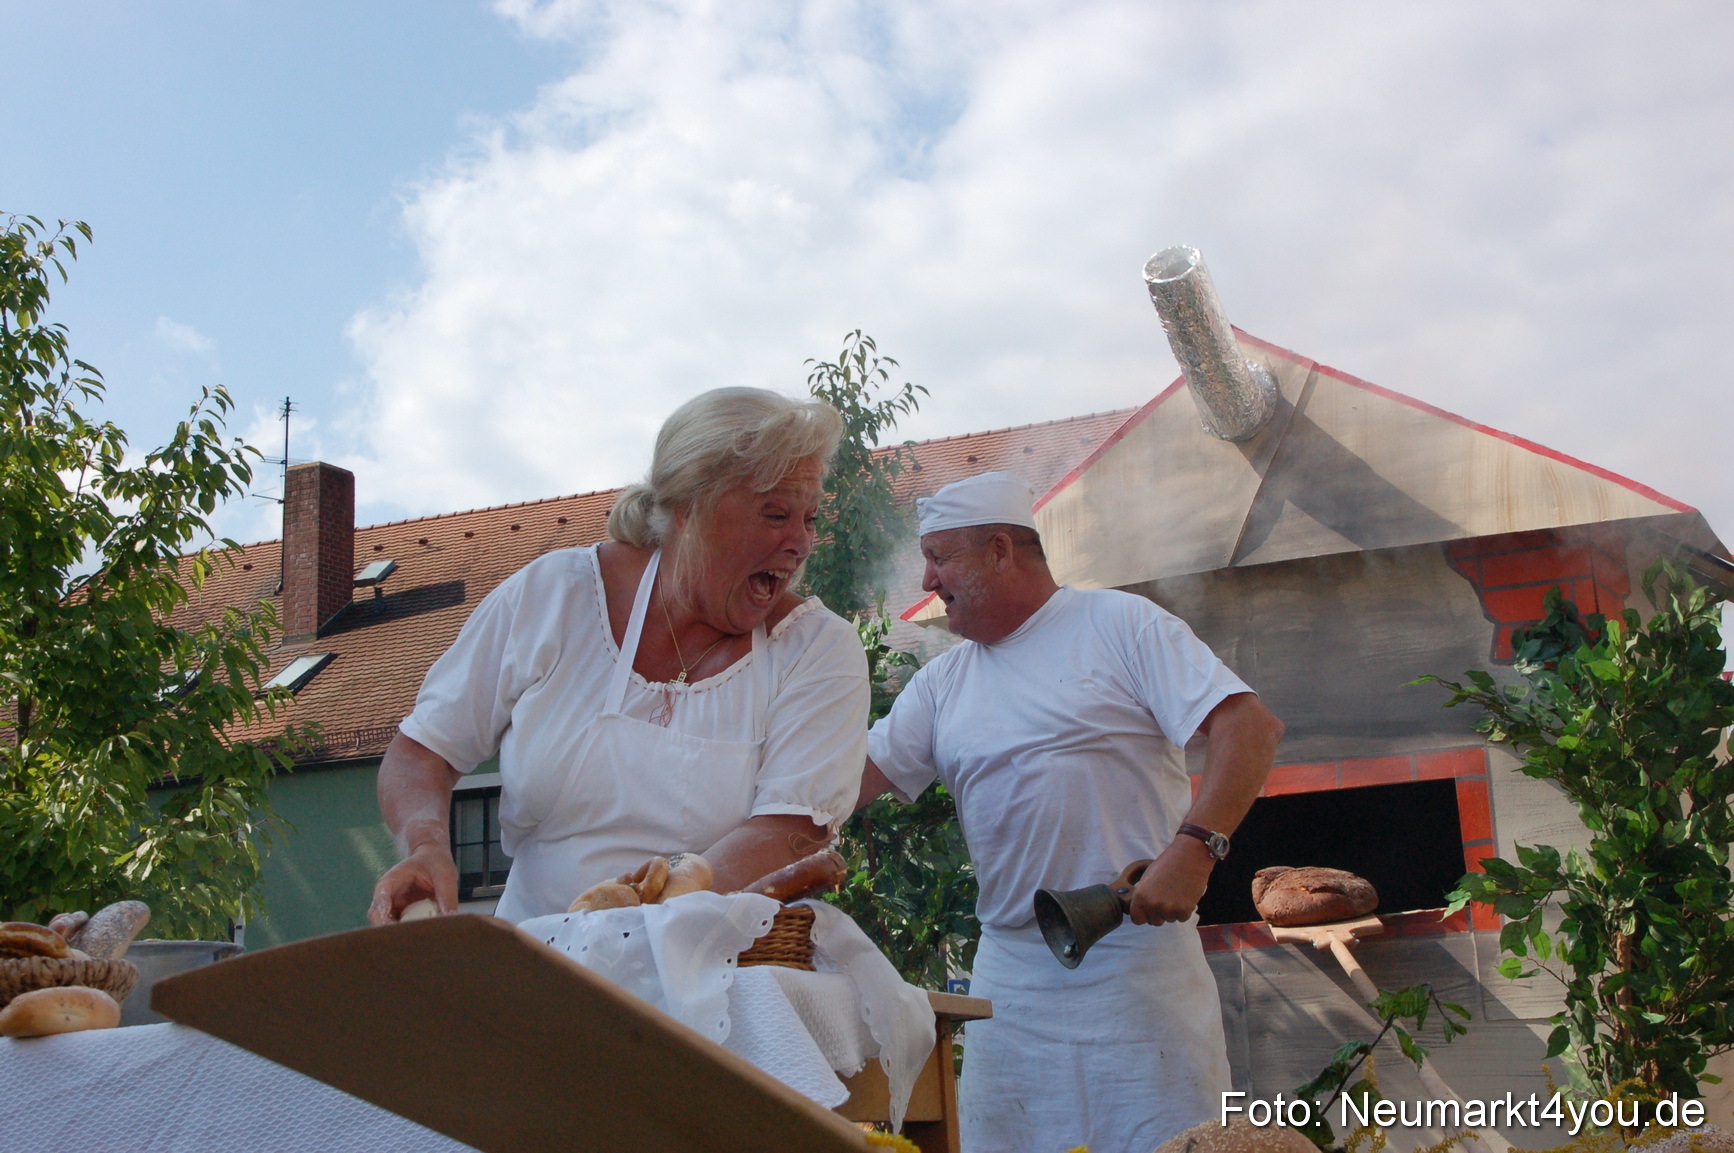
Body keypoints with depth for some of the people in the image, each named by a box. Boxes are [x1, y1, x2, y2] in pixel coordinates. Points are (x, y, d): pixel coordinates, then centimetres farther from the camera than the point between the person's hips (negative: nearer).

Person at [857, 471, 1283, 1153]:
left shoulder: (1119, 624, -2)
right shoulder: (943, 682, 14)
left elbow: (1251, 726, -11)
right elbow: (852, 779, 12)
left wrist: (1193, 847, -23)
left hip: (1138, 953, -5)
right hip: (1010, 971, 5)